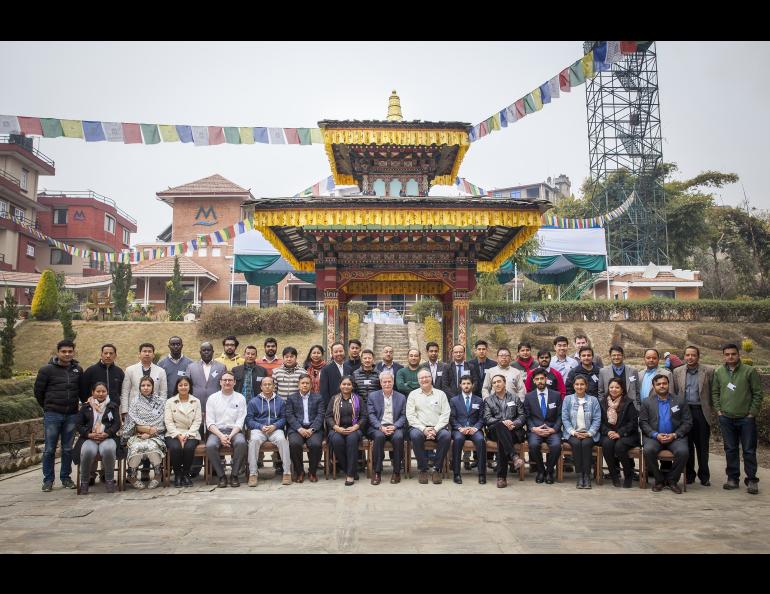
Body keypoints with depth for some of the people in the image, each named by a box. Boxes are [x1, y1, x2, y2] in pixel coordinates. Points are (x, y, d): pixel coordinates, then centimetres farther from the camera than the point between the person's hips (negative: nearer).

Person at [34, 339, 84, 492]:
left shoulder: (78, 370, 7)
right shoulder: (47, 370, -3)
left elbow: (82, 390, 17)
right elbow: (38, 391, 4)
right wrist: (47, 407, 10)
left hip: (71, 415, 3)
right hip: (52, 415, -3)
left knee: (68, 449, 8)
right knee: (50, 449, 2)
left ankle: (65, 477, 19)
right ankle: (48, 480, 12)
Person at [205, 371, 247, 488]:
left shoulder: (240, 398, 8)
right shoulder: (212, 398, 9)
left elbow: (240, 421, 1)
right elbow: (210, 422, 2)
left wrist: (230, 436, -15)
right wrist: (221, 436, -14)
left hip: (234, 430, 0)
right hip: (217, 431, 0)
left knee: (241, 443, -33)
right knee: (210, 445, -32)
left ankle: (234, 475, -18)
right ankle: (221, 476, -16)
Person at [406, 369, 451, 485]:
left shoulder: (440, 394, 13)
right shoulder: (413, 394, 11)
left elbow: (445, 414, 4)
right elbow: (410, 416, 1)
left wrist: (435, 429, -12)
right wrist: (424, 429, -12)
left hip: (437, 428, 1)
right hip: (419, 427, -1)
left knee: (446, 436, -31)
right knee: (415, 435, -34)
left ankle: (437, 469, -18)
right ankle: (423, 469, -19)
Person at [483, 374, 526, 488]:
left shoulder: (515, 398, 18)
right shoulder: (488, 400, 17)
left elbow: (522, 416, 11)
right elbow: (487, 418, 3)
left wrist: (514, 424, -11)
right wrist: (502, 422, -15)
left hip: (513, 431, 0)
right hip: (495, 430, 0)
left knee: (501, 440, -35)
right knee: (500, 426, -38)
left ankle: (501, 476, -34)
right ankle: (513, 456, -48)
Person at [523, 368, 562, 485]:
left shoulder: (556, 395, 10)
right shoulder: (529, 396, 10)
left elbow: (560, 415, 7)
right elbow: (527, 416, 7)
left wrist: (554, 429, -8)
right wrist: (533, 428, -10)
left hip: (552, 430, 0)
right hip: (535, 430, 0)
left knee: (556, 445, -31)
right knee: (533, 444, -32)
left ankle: (549, 471, -3)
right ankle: (540, 470, -4)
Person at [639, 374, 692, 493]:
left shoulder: (680, 401, 9)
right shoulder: (647, 402, 9)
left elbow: (688, 422, 3)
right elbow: (643, 422, 2)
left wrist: (675, 435, -11)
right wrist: (656, 435, -14)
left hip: (675, 437, 0)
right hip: (654, 436, 0)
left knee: (683, 451, -30)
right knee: (648, 450, -30)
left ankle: (672, 480, -5)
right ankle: (659, 480, -6)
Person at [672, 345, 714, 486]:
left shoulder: (708, 371, 0)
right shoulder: (677, 372, 7)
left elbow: (712, 392, 1)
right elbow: (674, 392, 10)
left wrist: (709, 408, -1)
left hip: (701, 412, -2)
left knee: (702, 446, 4)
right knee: (687, 445, 7)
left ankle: (704, 476, 14)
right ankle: (689, 475, 16)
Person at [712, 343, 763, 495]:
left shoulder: (750, 371, -4)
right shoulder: (718, 372, 5)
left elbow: (757, 394, -4)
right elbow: (715, 392, 10)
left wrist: (752, 413, -7)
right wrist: (718, 410, 1)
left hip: (746, 418, -3)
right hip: (726, 418, 3)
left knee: (749, 450, 2)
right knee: (730, 450, 10)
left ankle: (751, 480, 11)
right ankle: (733, 478, 18)